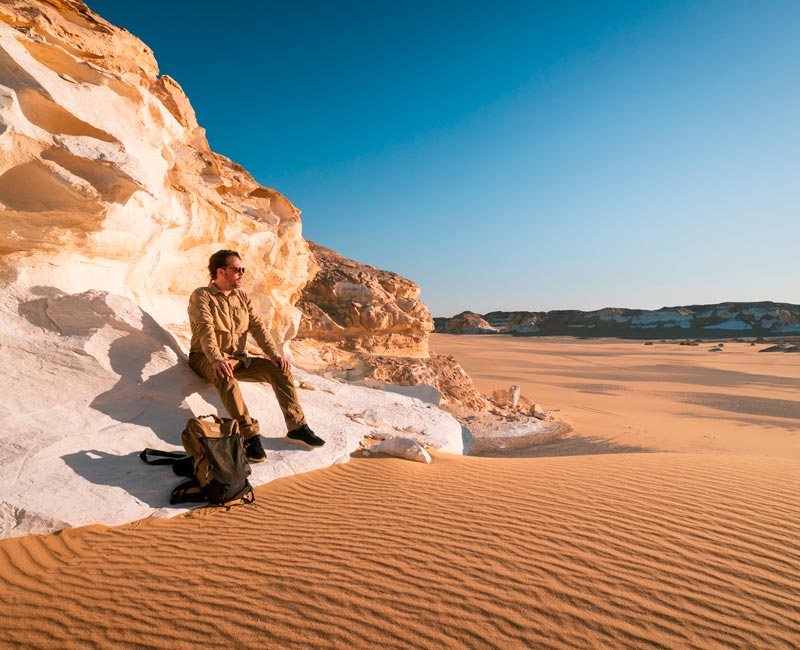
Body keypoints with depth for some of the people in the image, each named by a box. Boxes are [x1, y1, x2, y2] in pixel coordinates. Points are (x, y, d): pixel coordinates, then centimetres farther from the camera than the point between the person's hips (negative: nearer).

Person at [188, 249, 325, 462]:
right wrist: (216, 359, -39)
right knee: (225, 376, -39)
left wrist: (274, 354, -12)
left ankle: (297, 428, -14)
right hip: (206, 359, -5)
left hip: (237, 358, 6)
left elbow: (257, 326, 3)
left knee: (279, 368, -14)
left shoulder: (241, 295, 14)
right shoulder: (201, 296, -4)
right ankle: (249, 436, -40)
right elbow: (205, 329, -22)